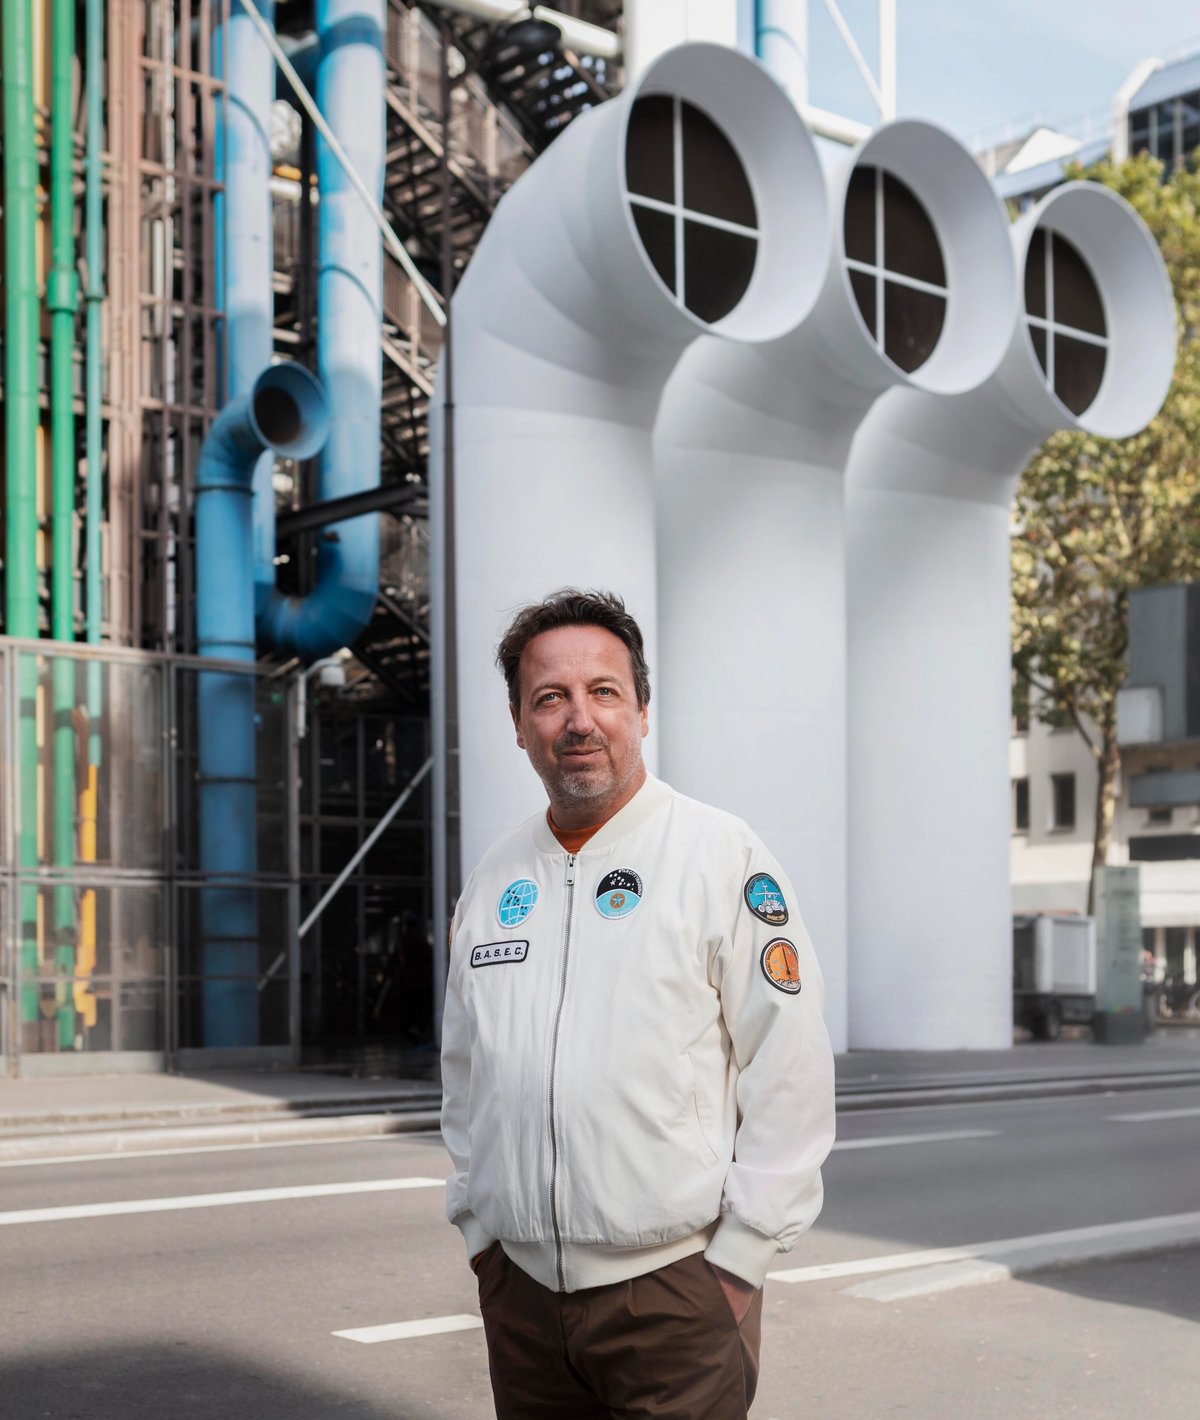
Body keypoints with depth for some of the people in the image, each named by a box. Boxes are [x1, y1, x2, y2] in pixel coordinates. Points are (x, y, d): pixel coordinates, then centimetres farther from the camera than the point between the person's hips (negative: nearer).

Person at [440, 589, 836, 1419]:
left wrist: (738, 1261, -10)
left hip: (674, 1288, -5)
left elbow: (790, 1080, -9)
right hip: (519, 1291, 5)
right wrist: (480, 1232, 13)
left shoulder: (724, 858, -6)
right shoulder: (493, 882, 10)